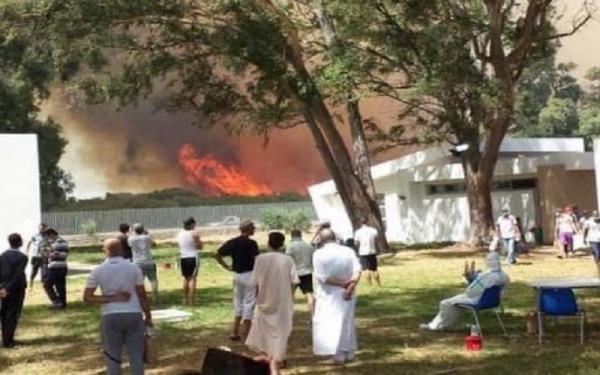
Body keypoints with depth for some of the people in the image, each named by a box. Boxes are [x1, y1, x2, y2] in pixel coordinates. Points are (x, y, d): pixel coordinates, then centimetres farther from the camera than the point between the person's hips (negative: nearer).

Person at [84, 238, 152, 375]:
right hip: (134, 315, 1)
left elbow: (87, 298, -4)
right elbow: (142, 295, 1)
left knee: (113, 357, 8)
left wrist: (112, 298, -6)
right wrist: (148, 316, 10)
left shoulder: (98, 271, 0)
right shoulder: (133, 268, 1)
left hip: (111, 317, -1)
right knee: (136, 356, 8)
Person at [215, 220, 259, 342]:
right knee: (248, 304, 1)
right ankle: (245, 335, 4)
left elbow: (217, 255, 5)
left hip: (237, 275, 6)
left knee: (238, 303, 18)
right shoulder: (251, 243, -14)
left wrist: (227, 267, 9)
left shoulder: (232, 242, 5)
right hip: (249, 275, -6)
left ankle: (234, 332, 19)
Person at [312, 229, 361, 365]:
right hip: (346, 294, 4)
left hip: (329, 295, -3)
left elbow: (322, 276, -18)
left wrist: (342, 283, -16)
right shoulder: (349, 251, -3)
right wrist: (350, 288, -19)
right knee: (347, 322, 17)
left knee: (330, 324, 6)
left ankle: (338, 354, 3)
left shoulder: (319, 254, -10)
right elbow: (357, 271, -14)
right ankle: (349, 352, 21)